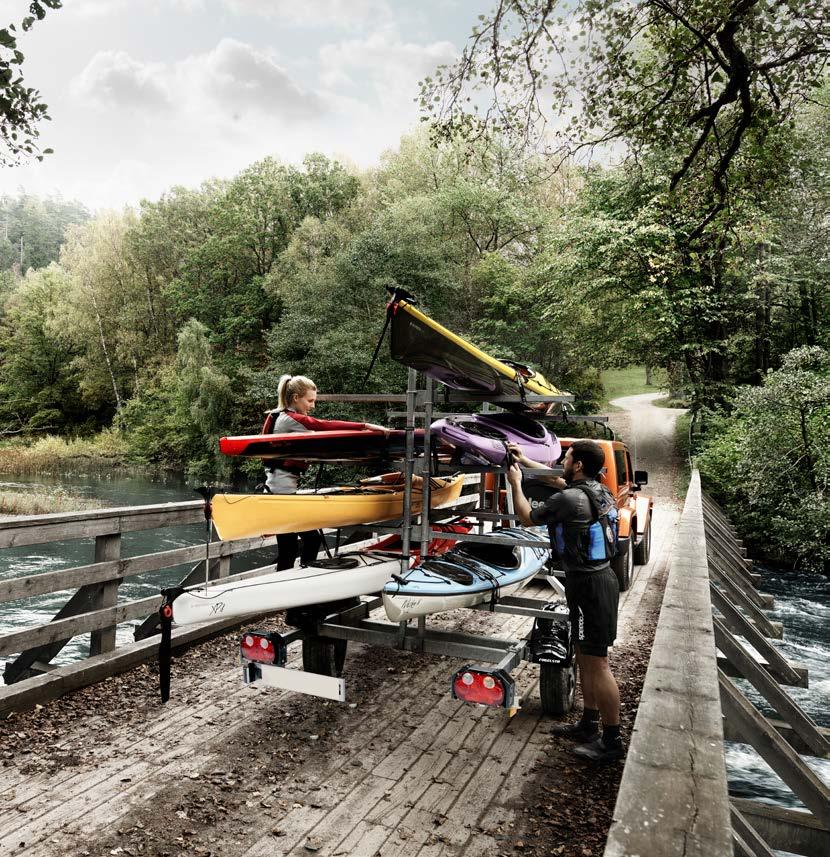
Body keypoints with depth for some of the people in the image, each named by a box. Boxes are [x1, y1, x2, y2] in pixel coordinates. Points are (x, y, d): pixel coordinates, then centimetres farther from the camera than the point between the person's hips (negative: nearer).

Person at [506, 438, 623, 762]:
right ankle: (588, 725, 31)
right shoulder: (598, 490, 7)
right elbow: (558, 479, 25)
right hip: (600, 577, 10)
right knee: (585, 656, 19)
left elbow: (527, 517, -4)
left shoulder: (568, 499, -20)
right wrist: (525, 461, 30)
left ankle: (611, 741, 9)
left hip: (587, 584, -10)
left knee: (596, 663, -1)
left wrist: (516, 483, 11)